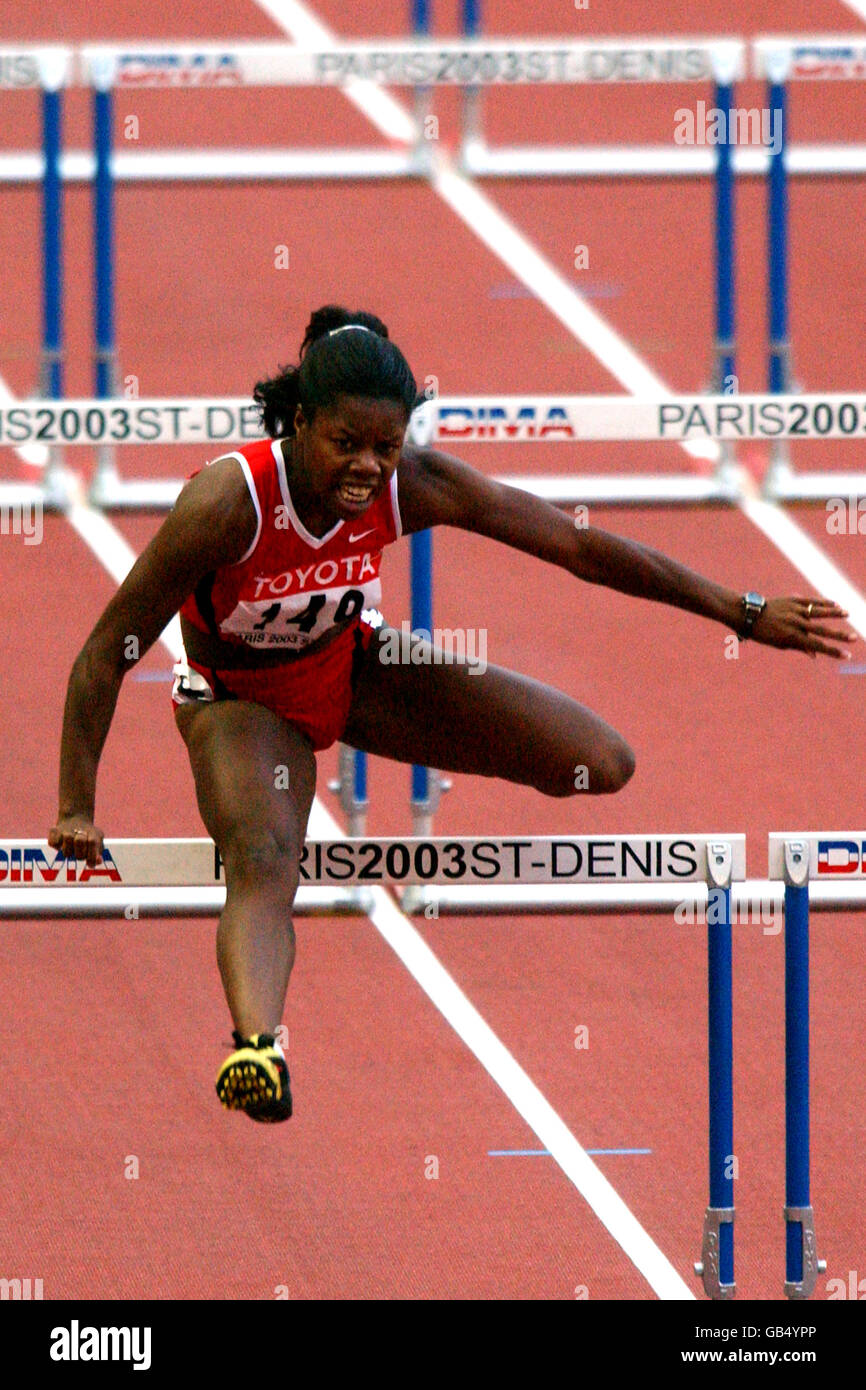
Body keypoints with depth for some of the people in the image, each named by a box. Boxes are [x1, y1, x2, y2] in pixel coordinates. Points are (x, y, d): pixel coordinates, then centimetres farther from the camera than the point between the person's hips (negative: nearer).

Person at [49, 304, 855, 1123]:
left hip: (355, 670, 4)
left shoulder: (414, 485, -25)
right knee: (264, 864, -36)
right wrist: (76, 809, -29)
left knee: (602, 767, -4)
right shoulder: (228, 503, -35)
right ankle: (255, 1043, -57)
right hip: (241, 700, -4)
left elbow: (580, 548, -15)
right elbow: (104, 657, -27)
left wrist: (746, 616, -11)